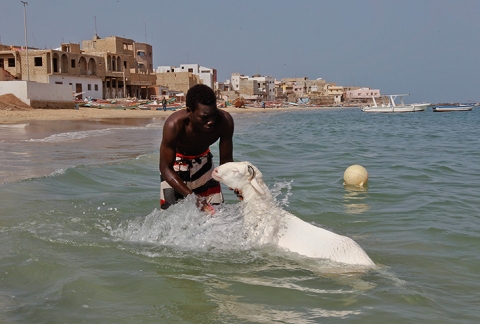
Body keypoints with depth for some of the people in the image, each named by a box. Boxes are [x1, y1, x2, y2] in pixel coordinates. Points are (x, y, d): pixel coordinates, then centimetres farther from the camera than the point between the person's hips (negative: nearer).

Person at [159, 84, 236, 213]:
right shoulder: (174, 125, -38)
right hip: (175, 163, -3)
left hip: (203, 161, 3)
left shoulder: (225, 121, -30)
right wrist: (192, 196, -42)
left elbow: (226, 160, -19)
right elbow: (166, 168, -31)